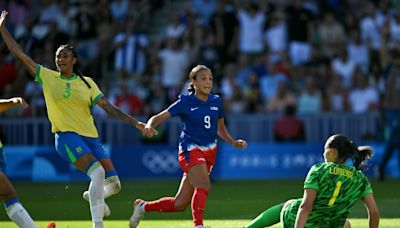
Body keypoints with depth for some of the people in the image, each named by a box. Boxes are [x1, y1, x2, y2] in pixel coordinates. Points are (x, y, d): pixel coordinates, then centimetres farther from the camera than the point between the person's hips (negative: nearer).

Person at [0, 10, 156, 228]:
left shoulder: (87, 83, 10)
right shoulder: (47, 77, 6)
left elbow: (109, 108, 7)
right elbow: (19, 54, 7)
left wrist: (136, 123, 0)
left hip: (91, 136, 4)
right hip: (66, 136, -4)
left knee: (113, 183, -8)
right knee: (98, 172, -26)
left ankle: (94, 195, 28)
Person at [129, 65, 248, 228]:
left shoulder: (216, 101, 7)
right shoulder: (185, 102, -7)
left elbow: (220, 128, 21)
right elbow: (159, 117, -8)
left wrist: (233, 143, 5)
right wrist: (149, 126, -29)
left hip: (209, 153, 5)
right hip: (190, 151, -5)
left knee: (180, 204, 7)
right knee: (204, 186, -32)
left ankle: (143, 207, 28)